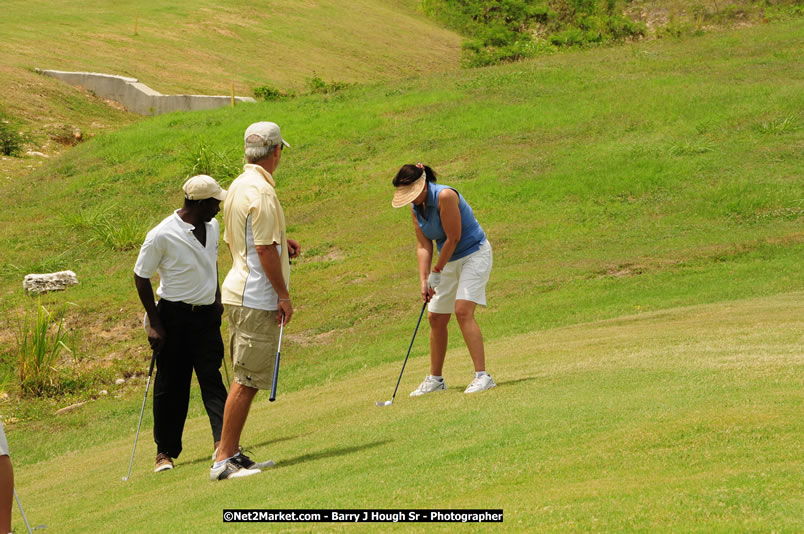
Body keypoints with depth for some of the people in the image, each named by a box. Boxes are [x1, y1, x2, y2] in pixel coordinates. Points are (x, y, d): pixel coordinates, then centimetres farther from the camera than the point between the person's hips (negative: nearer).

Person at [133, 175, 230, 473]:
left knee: (212, 378, -6)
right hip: (174, 316, -5)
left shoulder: (212, 228, 5)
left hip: (207, 315, 5)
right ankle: (165, 451, 13)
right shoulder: (161, 236, -15)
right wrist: (154, 323, -9)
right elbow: (141, 277, -7)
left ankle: (222, 441, -14)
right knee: (171, 385, 3)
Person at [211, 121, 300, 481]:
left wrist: (279, 242, 17)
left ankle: (232, 454, 17)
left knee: (244, 378, 14)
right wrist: (283, 294, -13)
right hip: (257, 298, -10)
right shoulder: (261, 192, -17)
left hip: (238, 292, 10)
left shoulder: (237, 187, 13)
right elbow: (265, 250, -19)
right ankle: (224, 459, -8)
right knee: (247, 380, -8)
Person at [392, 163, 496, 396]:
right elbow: (423, 246, 0)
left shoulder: (445, 196, -24)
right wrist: (424, 280, -11)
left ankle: (482, 376, -24)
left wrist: (437, 271, -14)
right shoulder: (416, 207, 0)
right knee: (435, 318, 8)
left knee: (463, 310, -22)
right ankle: (435, 379, 21)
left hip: (474, 254, -8)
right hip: (450, 261, 8)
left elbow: (453, 238, -22)